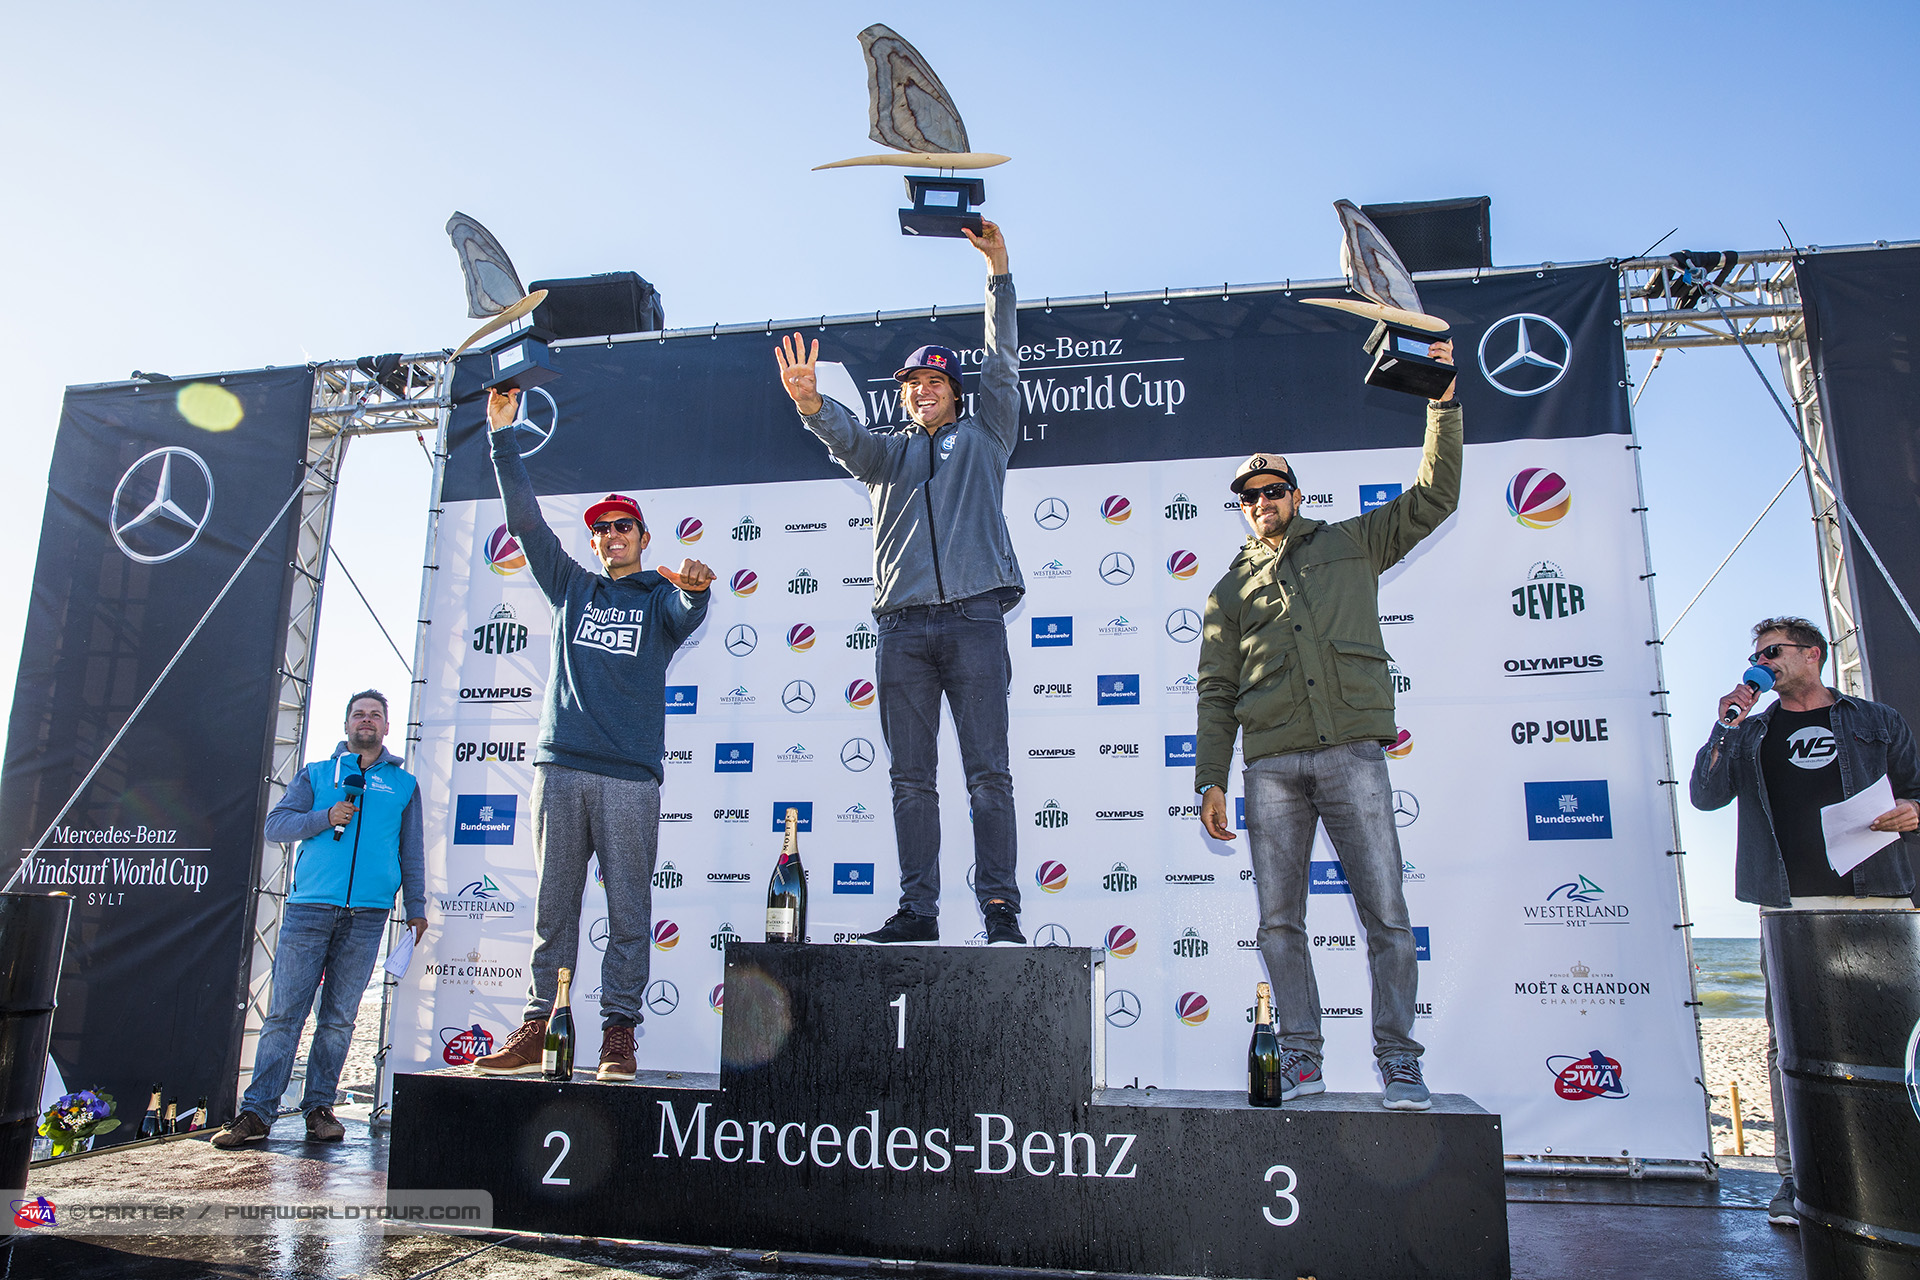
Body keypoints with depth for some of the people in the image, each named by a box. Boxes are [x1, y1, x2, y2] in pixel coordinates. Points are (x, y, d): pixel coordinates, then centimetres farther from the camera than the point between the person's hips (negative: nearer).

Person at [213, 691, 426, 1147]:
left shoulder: (403, 784, 17)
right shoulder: (315, 775, 17)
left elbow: (411, 852, 18)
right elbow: (275, 825, 8)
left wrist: (416, 907, 10)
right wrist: (325, 818, -8)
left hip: (367, 916, 0)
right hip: (309, 909, 0)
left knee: (339, 1016, 3)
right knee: (285, 1012, -4)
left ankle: (319, 1108, 11)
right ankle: (257, 1111, 1)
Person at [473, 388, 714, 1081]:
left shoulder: (661, 597, 13)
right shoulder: (573, 588, 22)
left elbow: (687, 615, -10)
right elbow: (526, 520, 17)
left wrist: (695, 588, -35)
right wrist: (504, 436, 11)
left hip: (629, 773, -3)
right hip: (559, 765, 3)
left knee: (628, 910, -2)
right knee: (554, 904, 4)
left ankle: (618, 1035, 2)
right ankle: (537, 1030, 9)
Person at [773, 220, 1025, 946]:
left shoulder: (983, 436, 20)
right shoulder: (889, 453, 22)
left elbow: (1003, 361, 13)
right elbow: (846, 438, 2)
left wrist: (998, 270, 7)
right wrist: (810, 404, -20)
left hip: (973, 618, -2)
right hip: (902, 626, 3)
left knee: (988, 771, -6)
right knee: (910, 777, 1)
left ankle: (1000, 909, -5)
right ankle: (917, 909, 5)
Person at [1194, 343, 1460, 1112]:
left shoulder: (1350, 545, 17)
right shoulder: (1230, 590, 19)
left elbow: (1435, 496, 12)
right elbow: (1216, 693, 13)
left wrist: (1443, 400, 4)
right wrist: (1211, 780, 4)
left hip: (1353, 753, -1)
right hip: (1272, 766, 2)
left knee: (1386, 913, -3)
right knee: (1279, 919, 0)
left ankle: (1399, 1061, 7)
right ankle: (1301, 1055, 10)